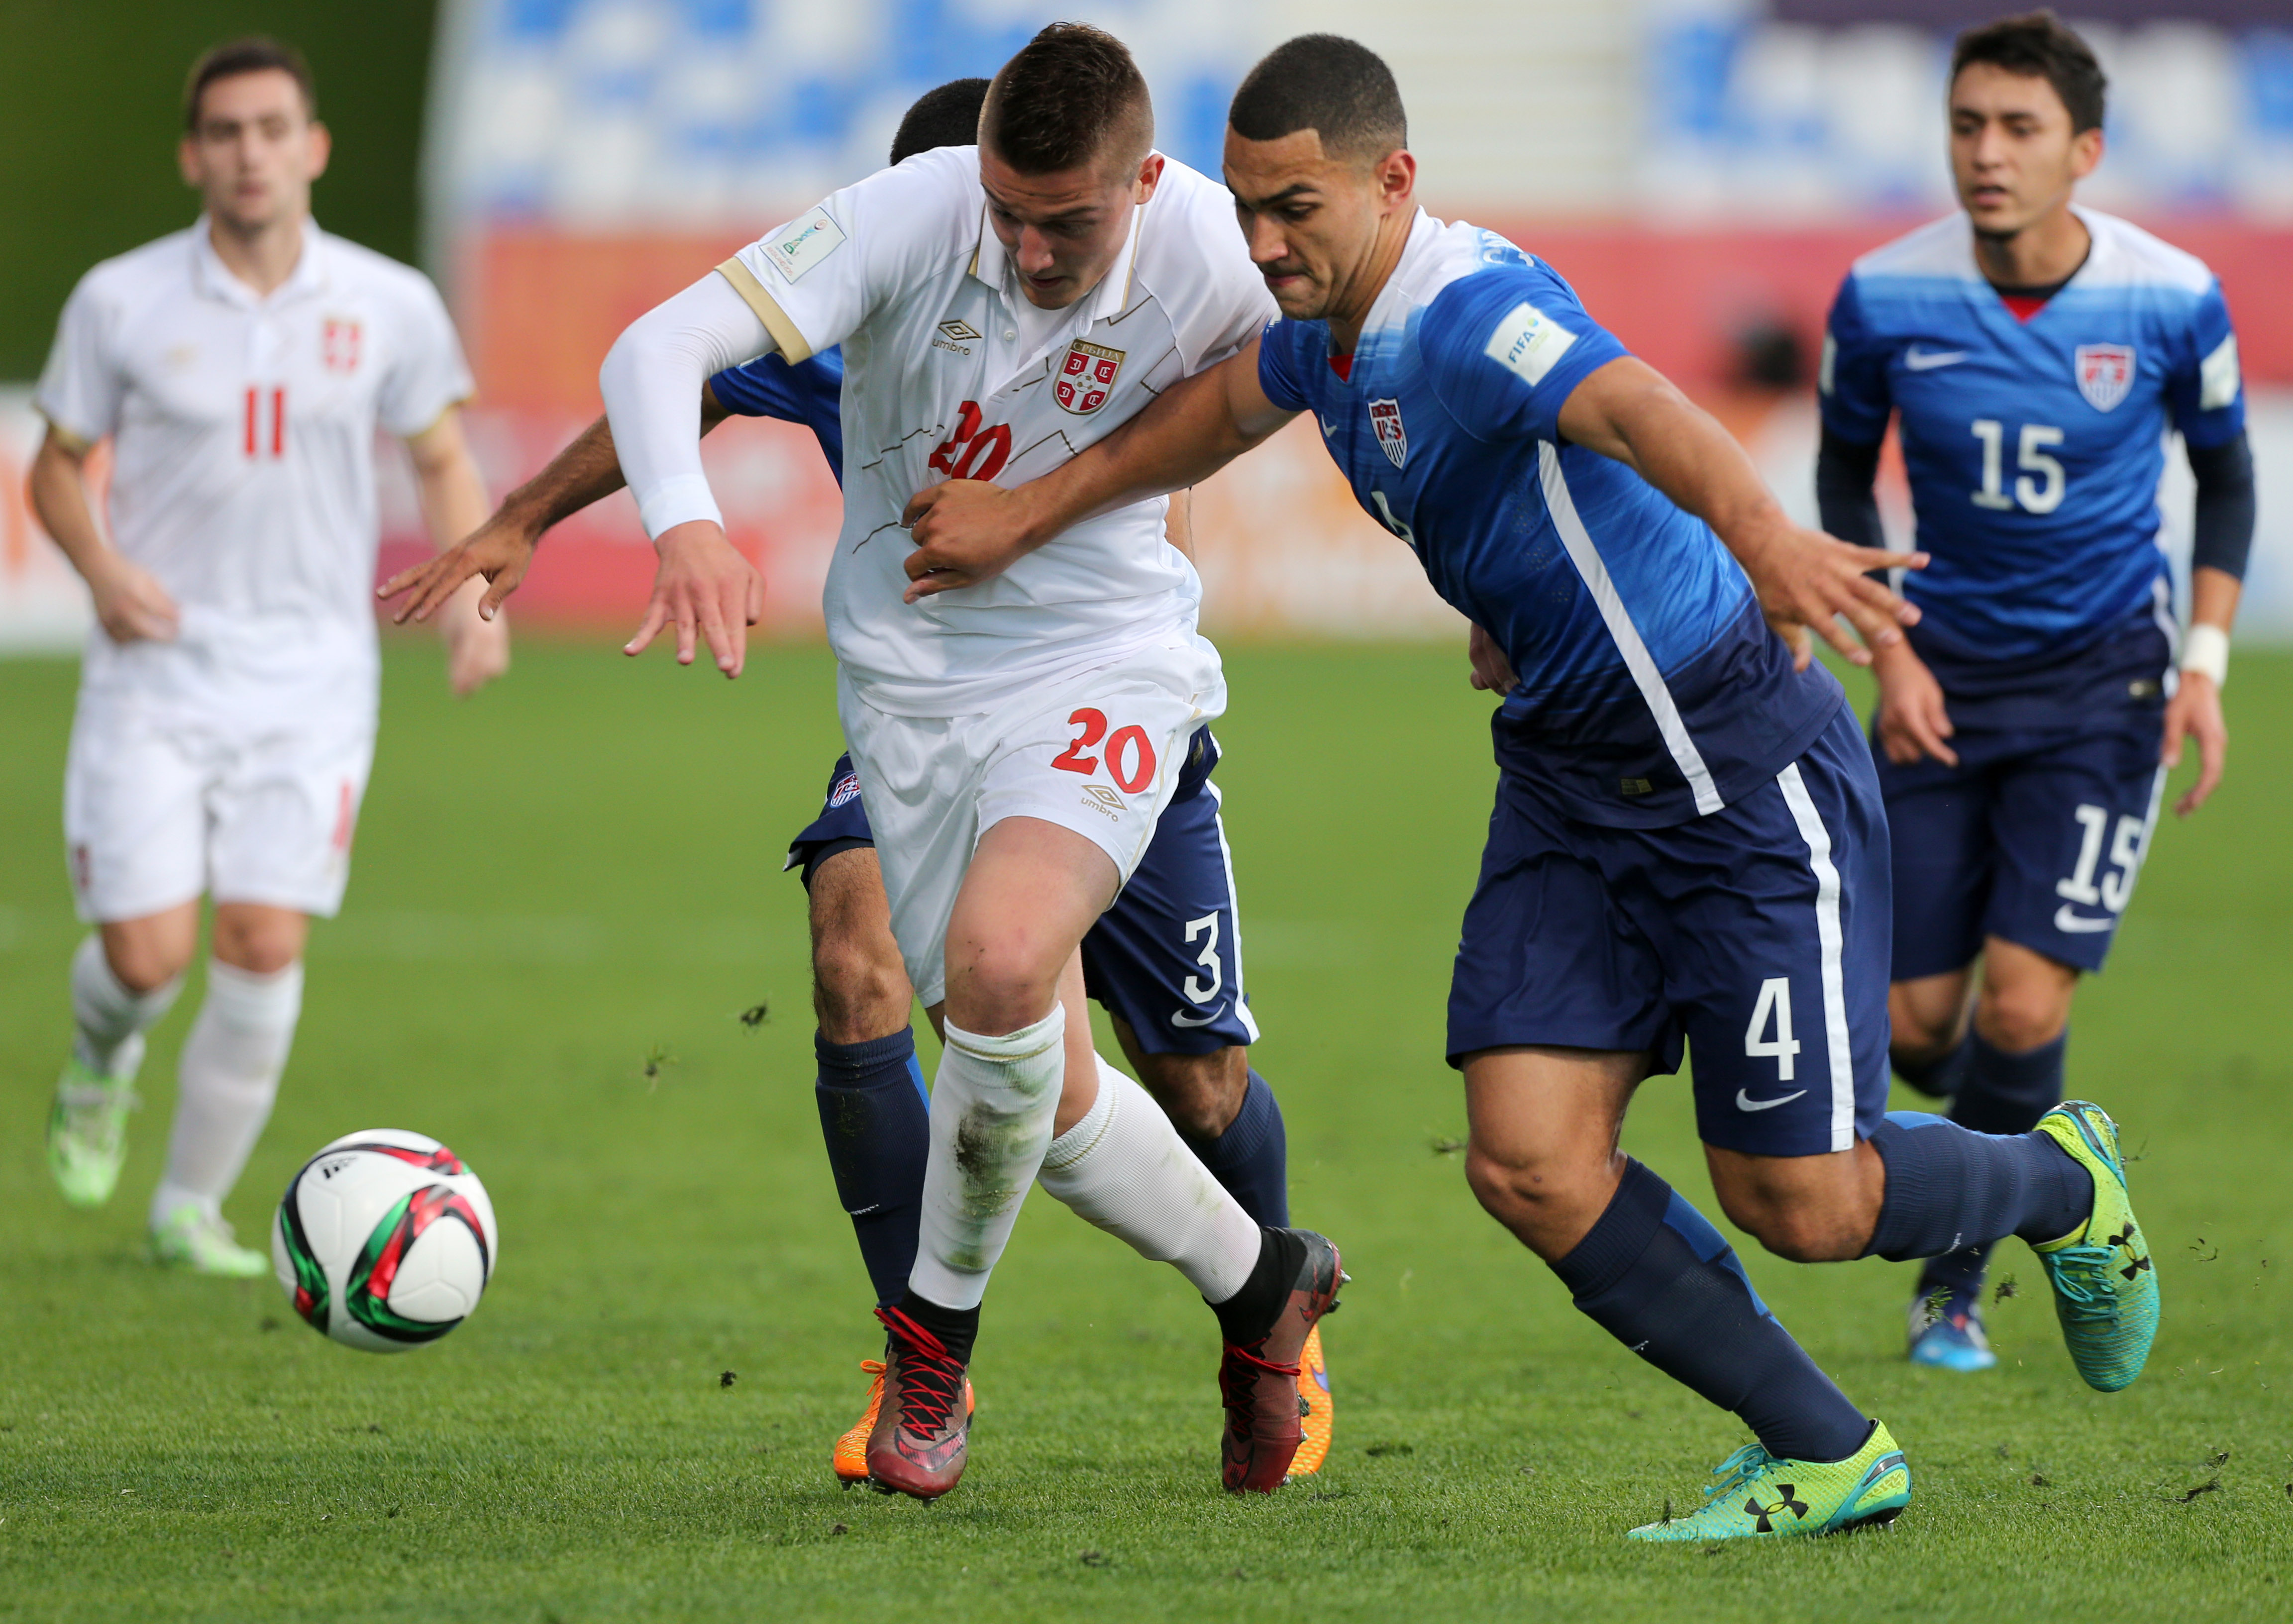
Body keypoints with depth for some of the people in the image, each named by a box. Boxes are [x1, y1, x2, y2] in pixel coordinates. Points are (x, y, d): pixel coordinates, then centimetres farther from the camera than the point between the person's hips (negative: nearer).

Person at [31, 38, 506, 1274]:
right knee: (147, 955, -8)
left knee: (264, 945, -10)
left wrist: (473, 592, -4)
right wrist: (101, 567, -12)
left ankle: (192, 1209, 8)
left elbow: (441, 461, 13)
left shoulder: (388, 306, 1)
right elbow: (59, 466, 8)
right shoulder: (121, 303, -2)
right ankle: (101, 1066, 30)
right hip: (157, 666, -1)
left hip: (310, 674, 1)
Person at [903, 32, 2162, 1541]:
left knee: (1800, 1205, -4)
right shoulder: (1330, 331, 5)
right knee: (1530, 1164, -7)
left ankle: (2060, 1182, 29)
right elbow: (1215, 412, 28)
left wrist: (1764, 536, -64)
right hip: (1568, 776, 8)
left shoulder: (1471, 310, -24)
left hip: (1739, 761, -8)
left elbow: (1639, 410, -45)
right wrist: (1025, 516, 33)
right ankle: (1826, 1456, 7)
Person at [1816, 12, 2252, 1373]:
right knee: (1916, 1025, -1)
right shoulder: (1886, 299, -12)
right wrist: (1889, 649, -5)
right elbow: (1846, 473, 6)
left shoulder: (2172, 302, -13)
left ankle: (1956, 1285, 9)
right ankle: (1986, 1117, 37)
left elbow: (2225, 472, 5)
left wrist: (2207, 661, -4)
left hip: (2104, 679, -1)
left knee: (2021, 1007, -13)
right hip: (1949, 678, 2)